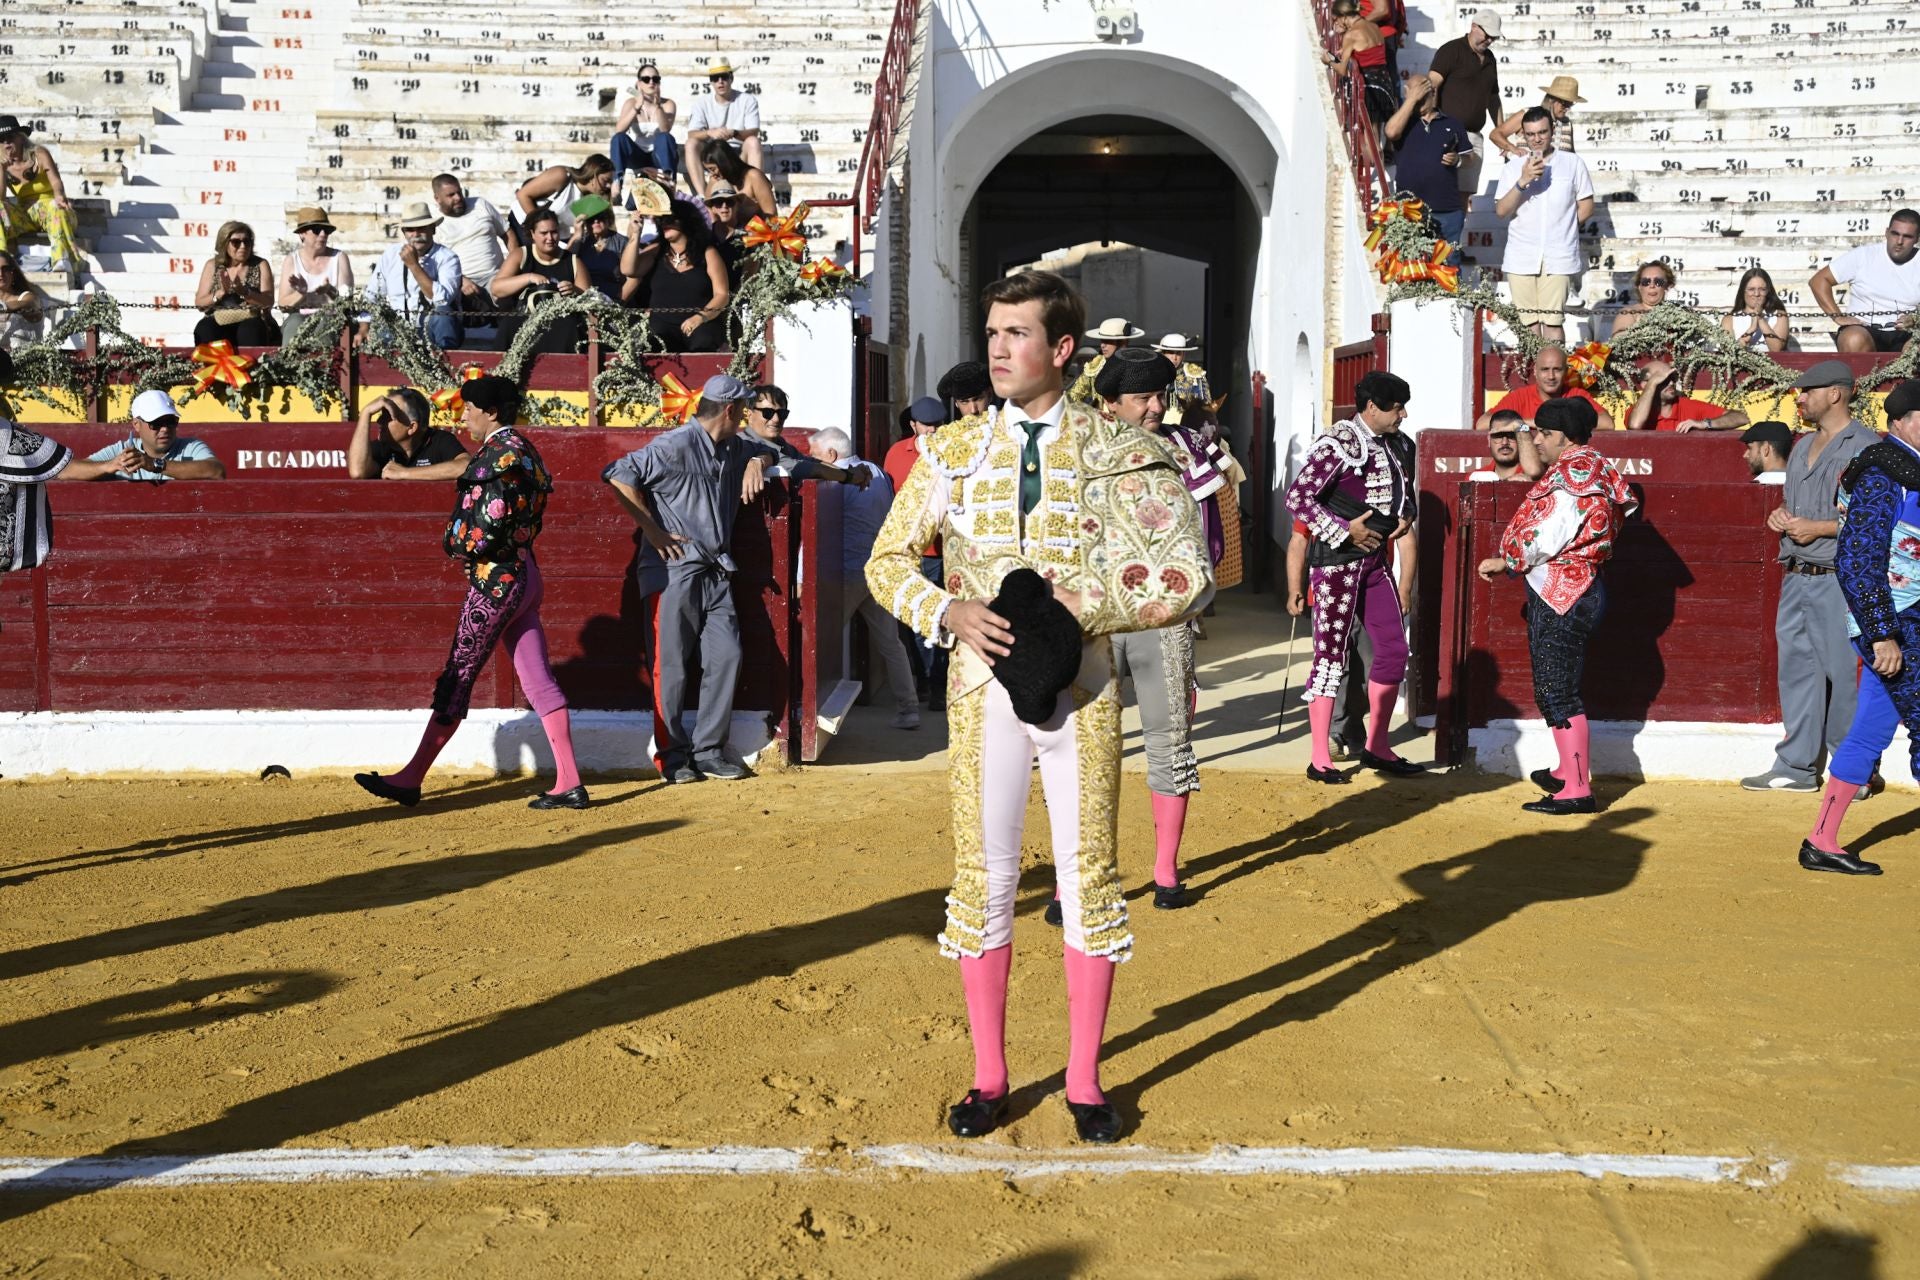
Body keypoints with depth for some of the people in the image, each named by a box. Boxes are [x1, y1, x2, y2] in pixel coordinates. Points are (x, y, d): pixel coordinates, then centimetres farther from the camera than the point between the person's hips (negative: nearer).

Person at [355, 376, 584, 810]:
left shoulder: (499, 451, -13)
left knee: (458, 677, -2)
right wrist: (470, 546, 4)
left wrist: (459, 544, -3)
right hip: (524, 573, 10)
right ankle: (569, 783, 1)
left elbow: (491, 520, -21)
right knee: (538, 680, 5)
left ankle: (411, 779, 6)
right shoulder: (523, 449, 17)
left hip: (496, 578, -10)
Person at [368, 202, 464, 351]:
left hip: (437, 329, -3)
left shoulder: (446, 258, -6)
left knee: (442, 312, -34)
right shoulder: (390, 256, 5)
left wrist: (413, 265, -21)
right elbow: (371, 295, 9)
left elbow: (442, 299, -22)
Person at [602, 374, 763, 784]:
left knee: (726, 656, 2)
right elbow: (618, 476, -16)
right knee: (671, 666, -1)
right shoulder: (675, 446, -13)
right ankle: (672, 755, 11)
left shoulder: (736, 448, 12)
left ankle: (708, 751, 13)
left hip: (715, 572, 7)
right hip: (673, 570, -7)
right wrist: (653, 531, -15)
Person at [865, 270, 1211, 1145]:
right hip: (983, 685, 1)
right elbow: (887, 561, 7)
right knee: (983, 877, 6)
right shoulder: (953, 449, 5)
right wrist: (950, 613, -12)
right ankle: (988, 1077, 20)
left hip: (1080, 686, -1)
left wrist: (1078, 606, -16)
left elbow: (1183, 580, -4)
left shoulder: (1119, 449, -1)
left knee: (1088, 877, 6)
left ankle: (1083, 1080, 20)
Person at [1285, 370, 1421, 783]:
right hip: (1337, 561, -8)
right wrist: (1344, 531, -18)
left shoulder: (1387, 447, 13)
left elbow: (1403, 487, 30)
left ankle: (1377, 747, 21)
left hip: (1375, 560, 8)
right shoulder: (1338, 443, -13)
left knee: (1394, 650, 9)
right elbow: (1297, 496, -20)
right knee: (1331, 655, -3)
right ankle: (1320, 759, 4)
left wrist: (1406, 515, 8)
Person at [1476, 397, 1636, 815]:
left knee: (1557, 692, -9)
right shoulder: (1584, 467, 16)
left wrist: (1506, 561, -7)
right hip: (1559, 593, 11)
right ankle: (1568, 772, 31)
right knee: (1553, 689, 20)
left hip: (1562, 595, -11)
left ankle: (1577, 790, -7)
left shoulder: (1575, 469, -15)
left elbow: (1552, 535, -21)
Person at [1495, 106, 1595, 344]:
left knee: (1552, 320, -9)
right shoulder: (1513, 167, 8)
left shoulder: (1573, 163, 6)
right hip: (1521, 257, 1)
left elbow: (1586, 207, 10)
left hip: (1558, 256, -1)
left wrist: (1562, 226, 3)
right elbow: (1501, 211, -3)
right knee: (1528, 321, 2)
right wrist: (1522, 181, -14)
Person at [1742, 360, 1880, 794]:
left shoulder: (1864, 446, -8)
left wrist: (1817, 527, -16)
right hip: (1795, 578, 8)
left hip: (1838, 579, -8)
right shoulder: (1803, 447, 20)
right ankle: (1796, 766, 16)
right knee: (1796, 669, 10)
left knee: (1842, 674, -4)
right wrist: (1779, 515, 9)